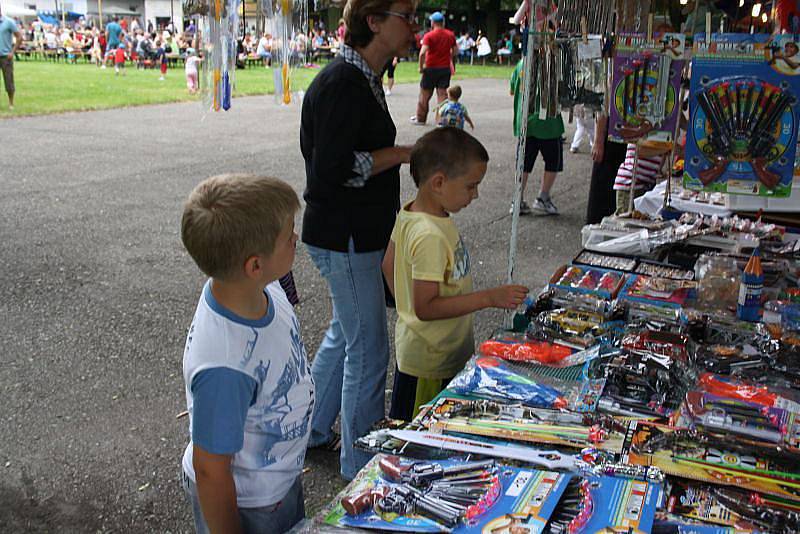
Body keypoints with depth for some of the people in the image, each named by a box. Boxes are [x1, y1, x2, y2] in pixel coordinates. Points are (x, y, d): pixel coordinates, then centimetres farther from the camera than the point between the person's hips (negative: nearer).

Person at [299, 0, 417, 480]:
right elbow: (331, 168, -26)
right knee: (368, 351, 0)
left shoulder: (362, 79, 12)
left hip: (357, 234, 11)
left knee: (345, 333, 23)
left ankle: (314, 430, 41)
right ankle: (362, 469, 18)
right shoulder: (343, 83, -20)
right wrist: (403, 153, -19)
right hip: (346, 240, -10)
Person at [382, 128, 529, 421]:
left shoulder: (409, 215, 1)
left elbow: (389, 265, 13)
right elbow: (426, 308, -29)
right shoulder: (430, 236, -28)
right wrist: (489, 298, -27)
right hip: (430, 364, -9)